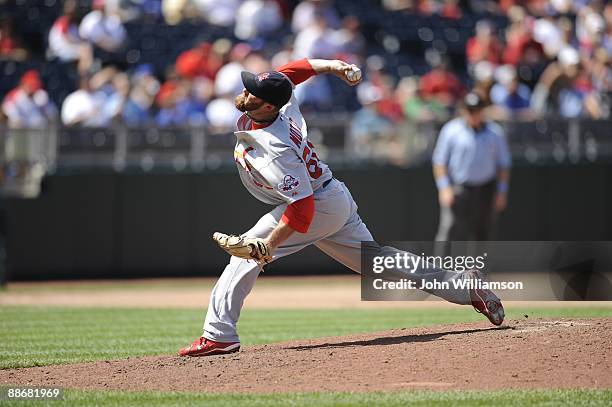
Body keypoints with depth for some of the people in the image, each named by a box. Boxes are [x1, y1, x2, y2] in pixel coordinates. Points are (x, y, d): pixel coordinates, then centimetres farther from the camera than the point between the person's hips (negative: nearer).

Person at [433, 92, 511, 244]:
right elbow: (439, 161, 0)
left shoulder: (495, 132, 5)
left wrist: (501, 191, 6)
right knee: (451, 233, -13)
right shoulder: (451, 130, -2)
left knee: (481, 234, 9)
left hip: (485, 191, 3)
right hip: (457, 190, -3)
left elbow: (503, 164, 11)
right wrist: (444, 188, -10)